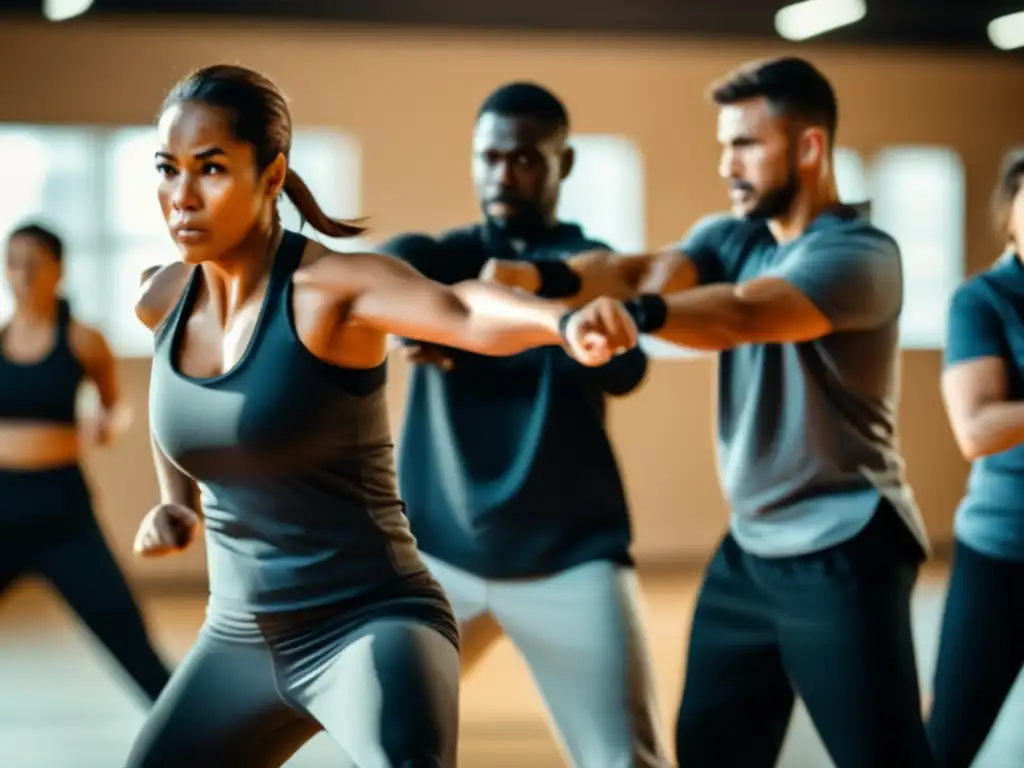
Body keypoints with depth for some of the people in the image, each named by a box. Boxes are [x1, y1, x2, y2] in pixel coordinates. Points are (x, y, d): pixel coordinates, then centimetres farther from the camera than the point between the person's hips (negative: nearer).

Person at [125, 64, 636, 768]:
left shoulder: (332, 286, -18)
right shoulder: (163, 302, 2)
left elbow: (463, 310, -40)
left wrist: (565, 320, -60)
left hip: (371, 623, -7)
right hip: (239, 639, 8)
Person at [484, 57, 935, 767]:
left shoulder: (860, 255, -16)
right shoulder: (731, 236, 7)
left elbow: (744, 313, -34)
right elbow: (643, 268, -11)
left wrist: (637, 313, -52)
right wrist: (534, 275, -31)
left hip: (843, 554, -8)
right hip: (750, 549, 8)